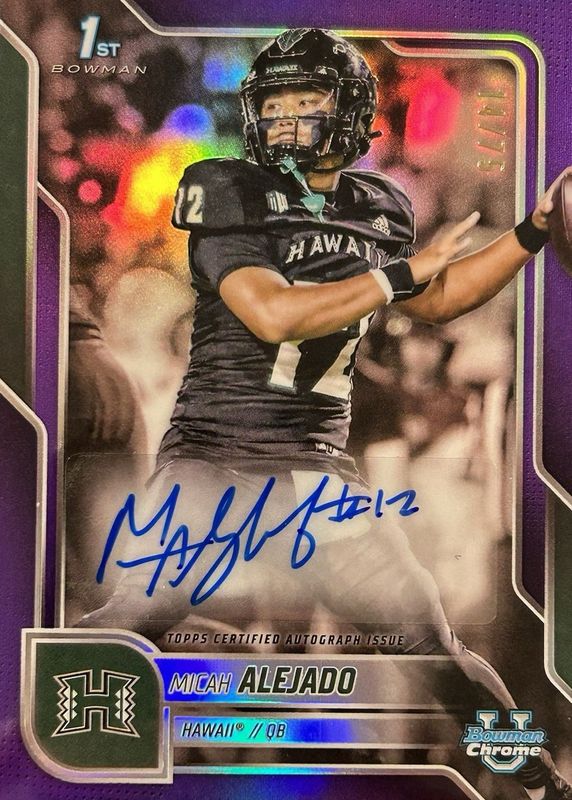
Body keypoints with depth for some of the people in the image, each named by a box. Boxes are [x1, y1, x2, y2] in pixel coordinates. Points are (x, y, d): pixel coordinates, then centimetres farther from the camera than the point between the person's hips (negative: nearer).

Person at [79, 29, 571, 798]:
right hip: (208, 461, -2)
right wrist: (402, 271, -14)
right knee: (122, 628, -4)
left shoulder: (378, 208, 7)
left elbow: (433, 302, 20)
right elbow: (272, 314, -21)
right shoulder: (228, 194, -5)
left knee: (432, 643, 7)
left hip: (318, 470, 3)